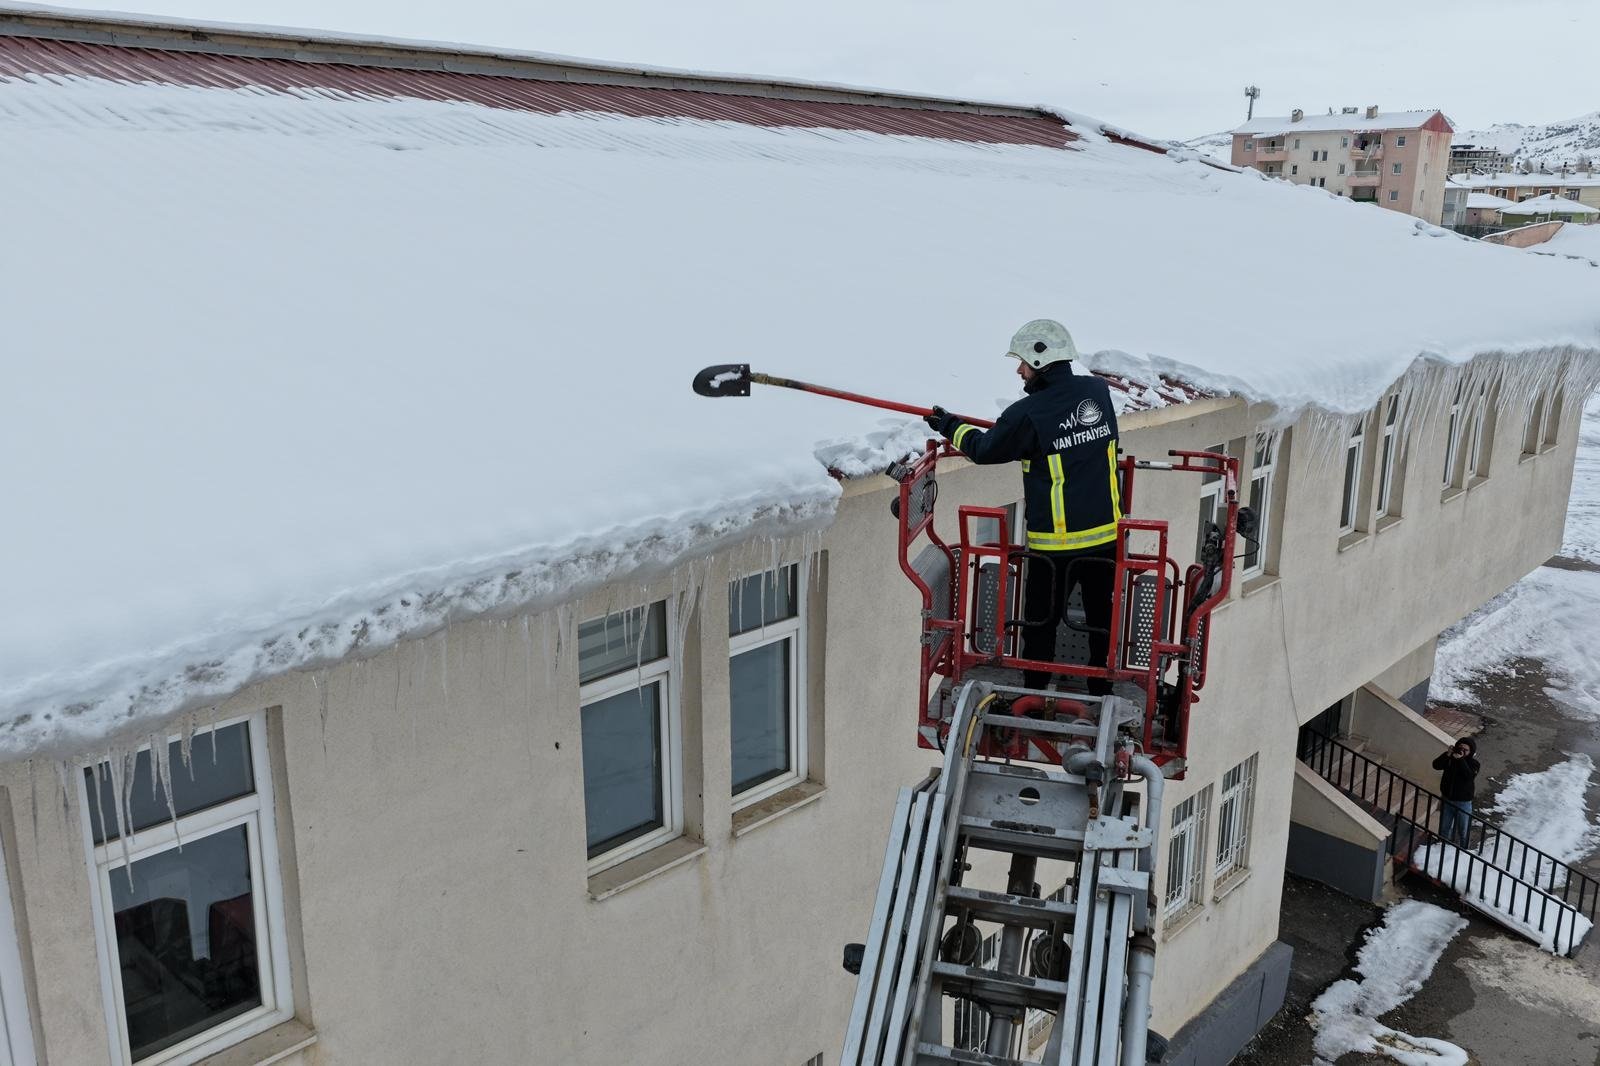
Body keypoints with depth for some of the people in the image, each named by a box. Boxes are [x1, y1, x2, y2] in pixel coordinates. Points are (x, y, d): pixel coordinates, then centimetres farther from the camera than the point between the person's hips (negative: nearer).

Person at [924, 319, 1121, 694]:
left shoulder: (1028, 415, -17)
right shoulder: (1098, 390, -1)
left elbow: (985, 448, -1)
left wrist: (951, 426, 16)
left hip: (1055, 542, -5)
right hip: (1107, 532, 5)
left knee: (1040, 620, 12)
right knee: (1102, 614, 18)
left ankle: (1034, 694, 22)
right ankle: (1102, 689, 29)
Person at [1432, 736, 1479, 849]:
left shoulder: (1473, 763, -11)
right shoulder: (1450, 758, -5)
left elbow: (1469, 775, -30)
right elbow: (1436, 765, -18)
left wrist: (1461, 760, -36)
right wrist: (1448, 754, -27)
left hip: (1463, 802, -3)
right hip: (1447, 800, 3)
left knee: (1463, 831, 9)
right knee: (1444, 829, 19)